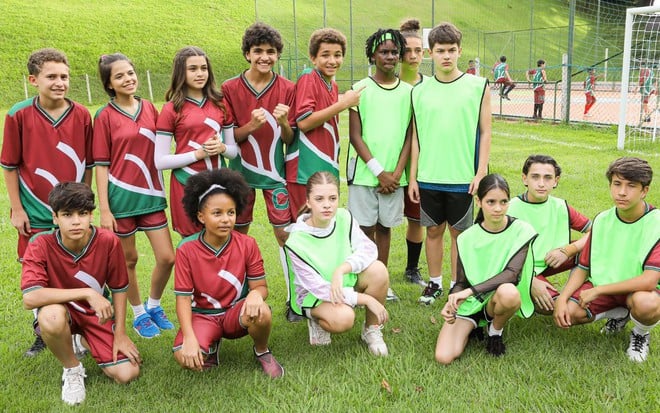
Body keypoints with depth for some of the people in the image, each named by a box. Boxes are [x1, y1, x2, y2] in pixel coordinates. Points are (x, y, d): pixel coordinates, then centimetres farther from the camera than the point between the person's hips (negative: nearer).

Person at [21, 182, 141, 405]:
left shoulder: (108, 241, -19)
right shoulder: (41, 245, -23)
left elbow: (119, 288, -5)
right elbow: (30, 298, -36)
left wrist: (120, 333, -6)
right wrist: (87, 293, -38)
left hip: (96, 313, 2)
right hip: (61, 310, -2)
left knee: (127, 374, -12)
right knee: (51, 316, -40)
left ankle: (84, 342, 21)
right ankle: (72, 370, -7)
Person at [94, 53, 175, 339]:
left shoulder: (149, 109, 4)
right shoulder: (105, 116, -6)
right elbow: (101, 164, -6)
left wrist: (161, 190, 10)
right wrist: (104, 209, -9)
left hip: (151, 195, 4)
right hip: (121, 196, -3)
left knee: (167, 258, 3)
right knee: (128, 259, 9)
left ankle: (154, 306, 29)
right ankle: (139, 314, 30)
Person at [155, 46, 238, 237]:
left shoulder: (220, 104, 7)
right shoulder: (171, 109, -3)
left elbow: (234, 150, 13)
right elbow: (160, 161, -7)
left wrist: (221, 148, -9)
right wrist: (199, 153, -15)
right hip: (187, 185, -3)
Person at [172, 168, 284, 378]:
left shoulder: (247, 244, -9)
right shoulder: (187, 249, -12)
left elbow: (260, 285, -6)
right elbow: (183, 298, -11)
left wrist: (256, 293, -33)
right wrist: (190, 338, -25)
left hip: (237, 312, 0)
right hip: (203, 315, 0)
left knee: (260, 313, -36)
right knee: (185, 357, -30)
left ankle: (262, 352, 1)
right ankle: (211, 345, 10)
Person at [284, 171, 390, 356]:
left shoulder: (344, 218, -13)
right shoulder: (296, 242, -26)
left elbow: (368, 249, -19)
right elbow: (319, 288, -24)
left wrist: (341, 270, -37)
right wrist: (367, 299, -26)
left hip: (346, 283, 5)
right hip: (313, 296, -5)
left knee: (378, 270, -25)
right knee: (343, 318, -35)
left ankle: (371, 329, -2)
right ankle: (318, 321, 2)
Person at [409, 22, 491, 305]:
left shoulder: (478, 86, -2)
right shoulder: (420, 91, 4)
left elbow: (485, 133, 0)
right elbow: (416, 137, 7)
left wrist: (481, 173, -7)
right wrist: (412, 177, 5)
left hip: (463, 177, -2)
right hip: (428, 178, 2)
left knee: (459, 232, 8)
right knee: (433, 230, 12)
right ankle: (435, 283, 27)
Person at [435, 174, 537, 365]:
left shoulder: (521, 231, -9)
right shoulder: (467, 238, -2)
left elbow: (511, 273, -20)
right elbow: (461, 282, 2)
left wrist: (471, 290, -27)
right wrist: (451, 303, -20)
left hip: (497, 300, -2)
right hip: (469, 304, 2)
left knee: (508, 292, -40)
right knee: (444, 357, -19)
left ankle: (495, 331, -4)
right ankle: (472, 327, 14)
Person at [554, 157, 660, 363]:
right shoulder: (602, 220, -4)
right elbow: (583, 268, 1)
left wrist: (597, 290, -24)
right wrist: (562, 298, -16)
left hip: (640, 291, -4)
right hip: (603, 287, 5)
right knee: (566, 314, -18)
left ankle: (641, 334, -1)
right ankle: (619, 314, 12)